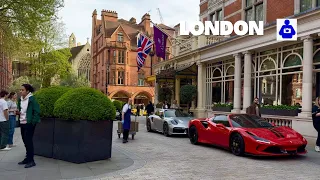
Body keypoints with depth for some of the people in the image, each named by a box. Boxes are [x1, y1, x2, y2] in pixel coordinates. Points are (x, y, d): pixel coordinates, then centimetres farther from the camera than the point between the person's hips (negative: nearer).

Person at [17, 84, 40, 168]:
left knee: (28, 141, -6)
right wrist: (18, 112, -1)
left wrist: (33, 122, -18)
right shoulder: (20, 99, 9)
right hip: (22, 123, 8)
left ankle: (31, 160, 2)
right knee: (25, 141, 13)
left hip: (29, 124, -8)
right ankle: (28, 158, 24)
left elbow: (37, 111, -15)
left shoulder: (32, 99, -13)